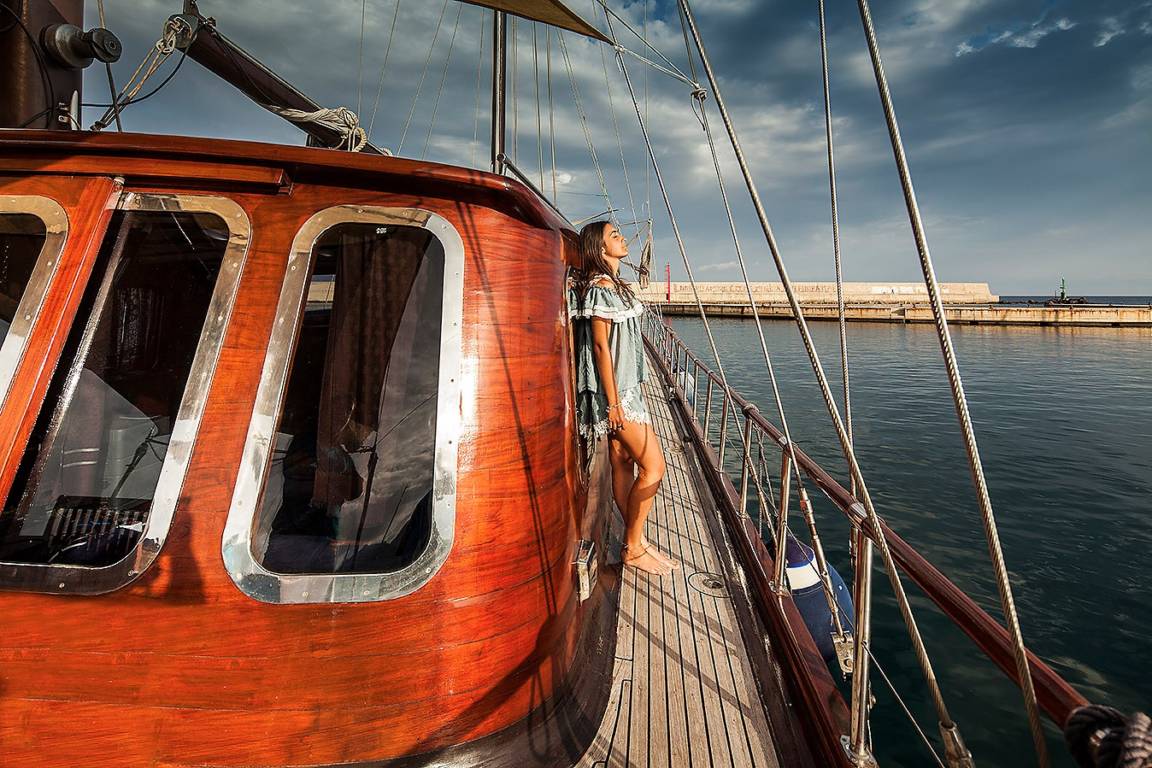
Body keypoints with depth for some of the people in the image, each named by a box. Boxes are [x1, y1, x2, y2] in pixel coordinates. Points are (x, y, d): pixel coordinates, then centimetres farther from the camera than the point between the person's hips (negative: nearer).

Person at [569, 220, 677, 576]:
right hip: (615, 389, -9)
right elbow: (601, 345, -18)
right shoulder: (601, 286, -14)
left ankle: (636, 541, 18)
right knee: (653, 465, -8)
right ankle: (633, 547, 3)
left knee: (623, 464, 11)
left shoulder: (613, 284, 17)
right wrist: (613, 401, -20)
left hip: (625, 386, 9)